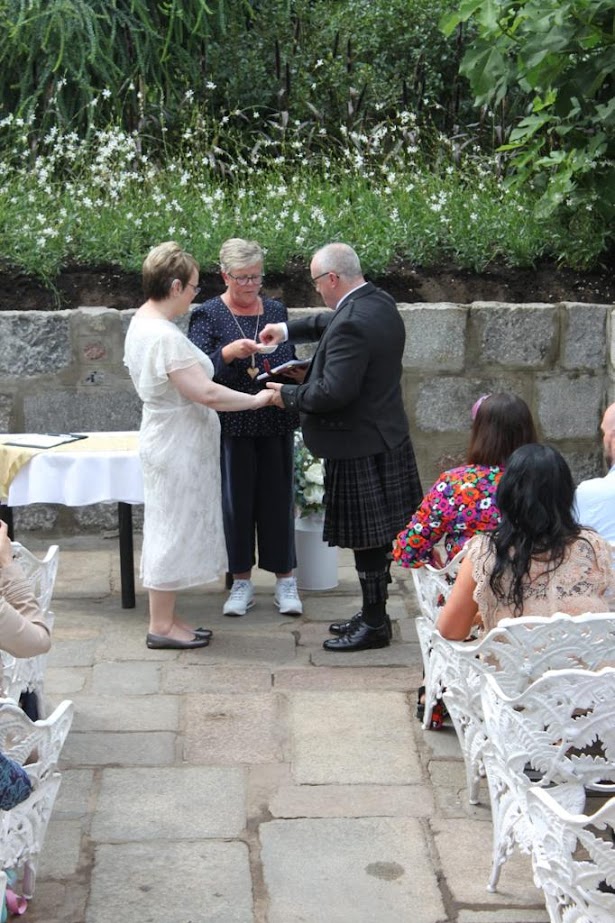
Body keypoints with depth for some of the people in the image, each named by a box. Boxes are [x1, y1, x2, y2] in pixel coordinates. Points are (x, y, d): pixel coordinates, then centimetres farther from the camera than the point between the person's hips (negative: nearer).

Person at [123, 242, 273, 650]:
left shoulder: (142, 322, 8)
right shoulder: (165, 336, -25)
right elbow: (205, 393, -27)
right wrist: (256, 399, -17)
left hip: (171, 441, 10)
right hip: (178, 445, -10)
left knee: (171, 532, 16)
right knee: (174, 530, -1)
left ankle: (166, 617, 24)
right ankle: (161, 626, 8)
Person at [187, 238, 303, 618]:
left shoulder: (276, 311, 9)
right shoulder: (208, 315, -2)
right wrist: (228, 353, -28)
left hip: (276, 424, 3)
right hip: (233, 426, -2)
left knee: (279, 497, 5)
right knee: (237, 500, 4)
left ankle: (285, 579, 15)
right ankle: (242, 581, 16)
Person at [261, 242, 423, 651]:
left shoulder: (352, 324, -24)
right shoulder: (380, 303, 6)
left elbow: (334, 391, -27)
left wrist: (288, 396, -13)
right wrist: (289, 329, 22)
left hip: (360, 449, -10)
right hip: (387, 438, 10)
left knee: (367, 540, 2)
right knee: (379, 536, 18)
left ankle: (375, 625, 13)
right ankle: (374, 613, 30)